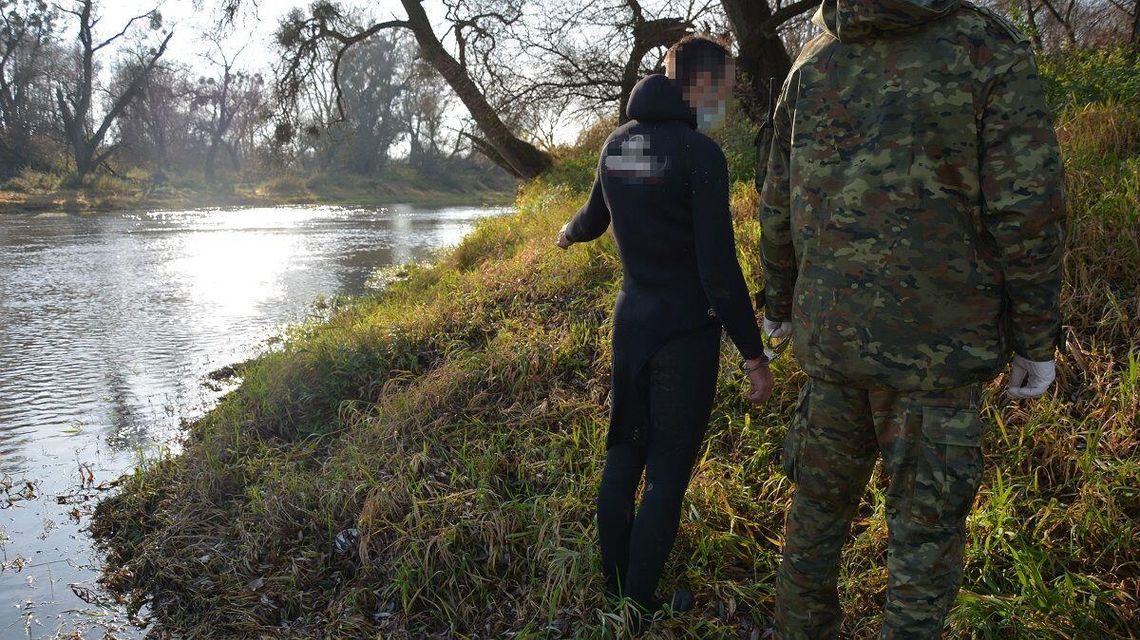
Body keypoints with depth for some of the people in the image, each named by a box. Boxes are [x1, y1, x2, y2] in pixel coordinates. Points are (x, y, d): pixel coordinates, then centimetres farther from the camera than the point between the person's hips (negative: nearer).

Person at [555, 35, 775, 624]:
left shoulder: (616, 144, 5)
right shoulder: (699, 152, -16)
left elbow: (596, 216, 23)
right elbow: (719, 266, -19)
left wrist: (568, 233, 47)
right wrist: (754, 353, -12)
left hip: (630, 322, 7)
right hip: (685, 331, -7)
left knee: (623, 455, 16)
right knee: (667, 472, 4)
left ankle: (614, 589, 29)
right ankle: (641, 606, 14)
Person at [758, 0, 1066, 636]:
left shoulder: (811, 65, 6)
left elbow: (777, 210, 11)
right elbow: (1027, 213, -10)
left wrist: (778, 306, 23)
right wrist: (1038, 341, -1)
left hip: (828, 332, 5)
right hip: (935, 342, -4)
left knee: (821, 493, 18)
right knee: (926, 518, 9)